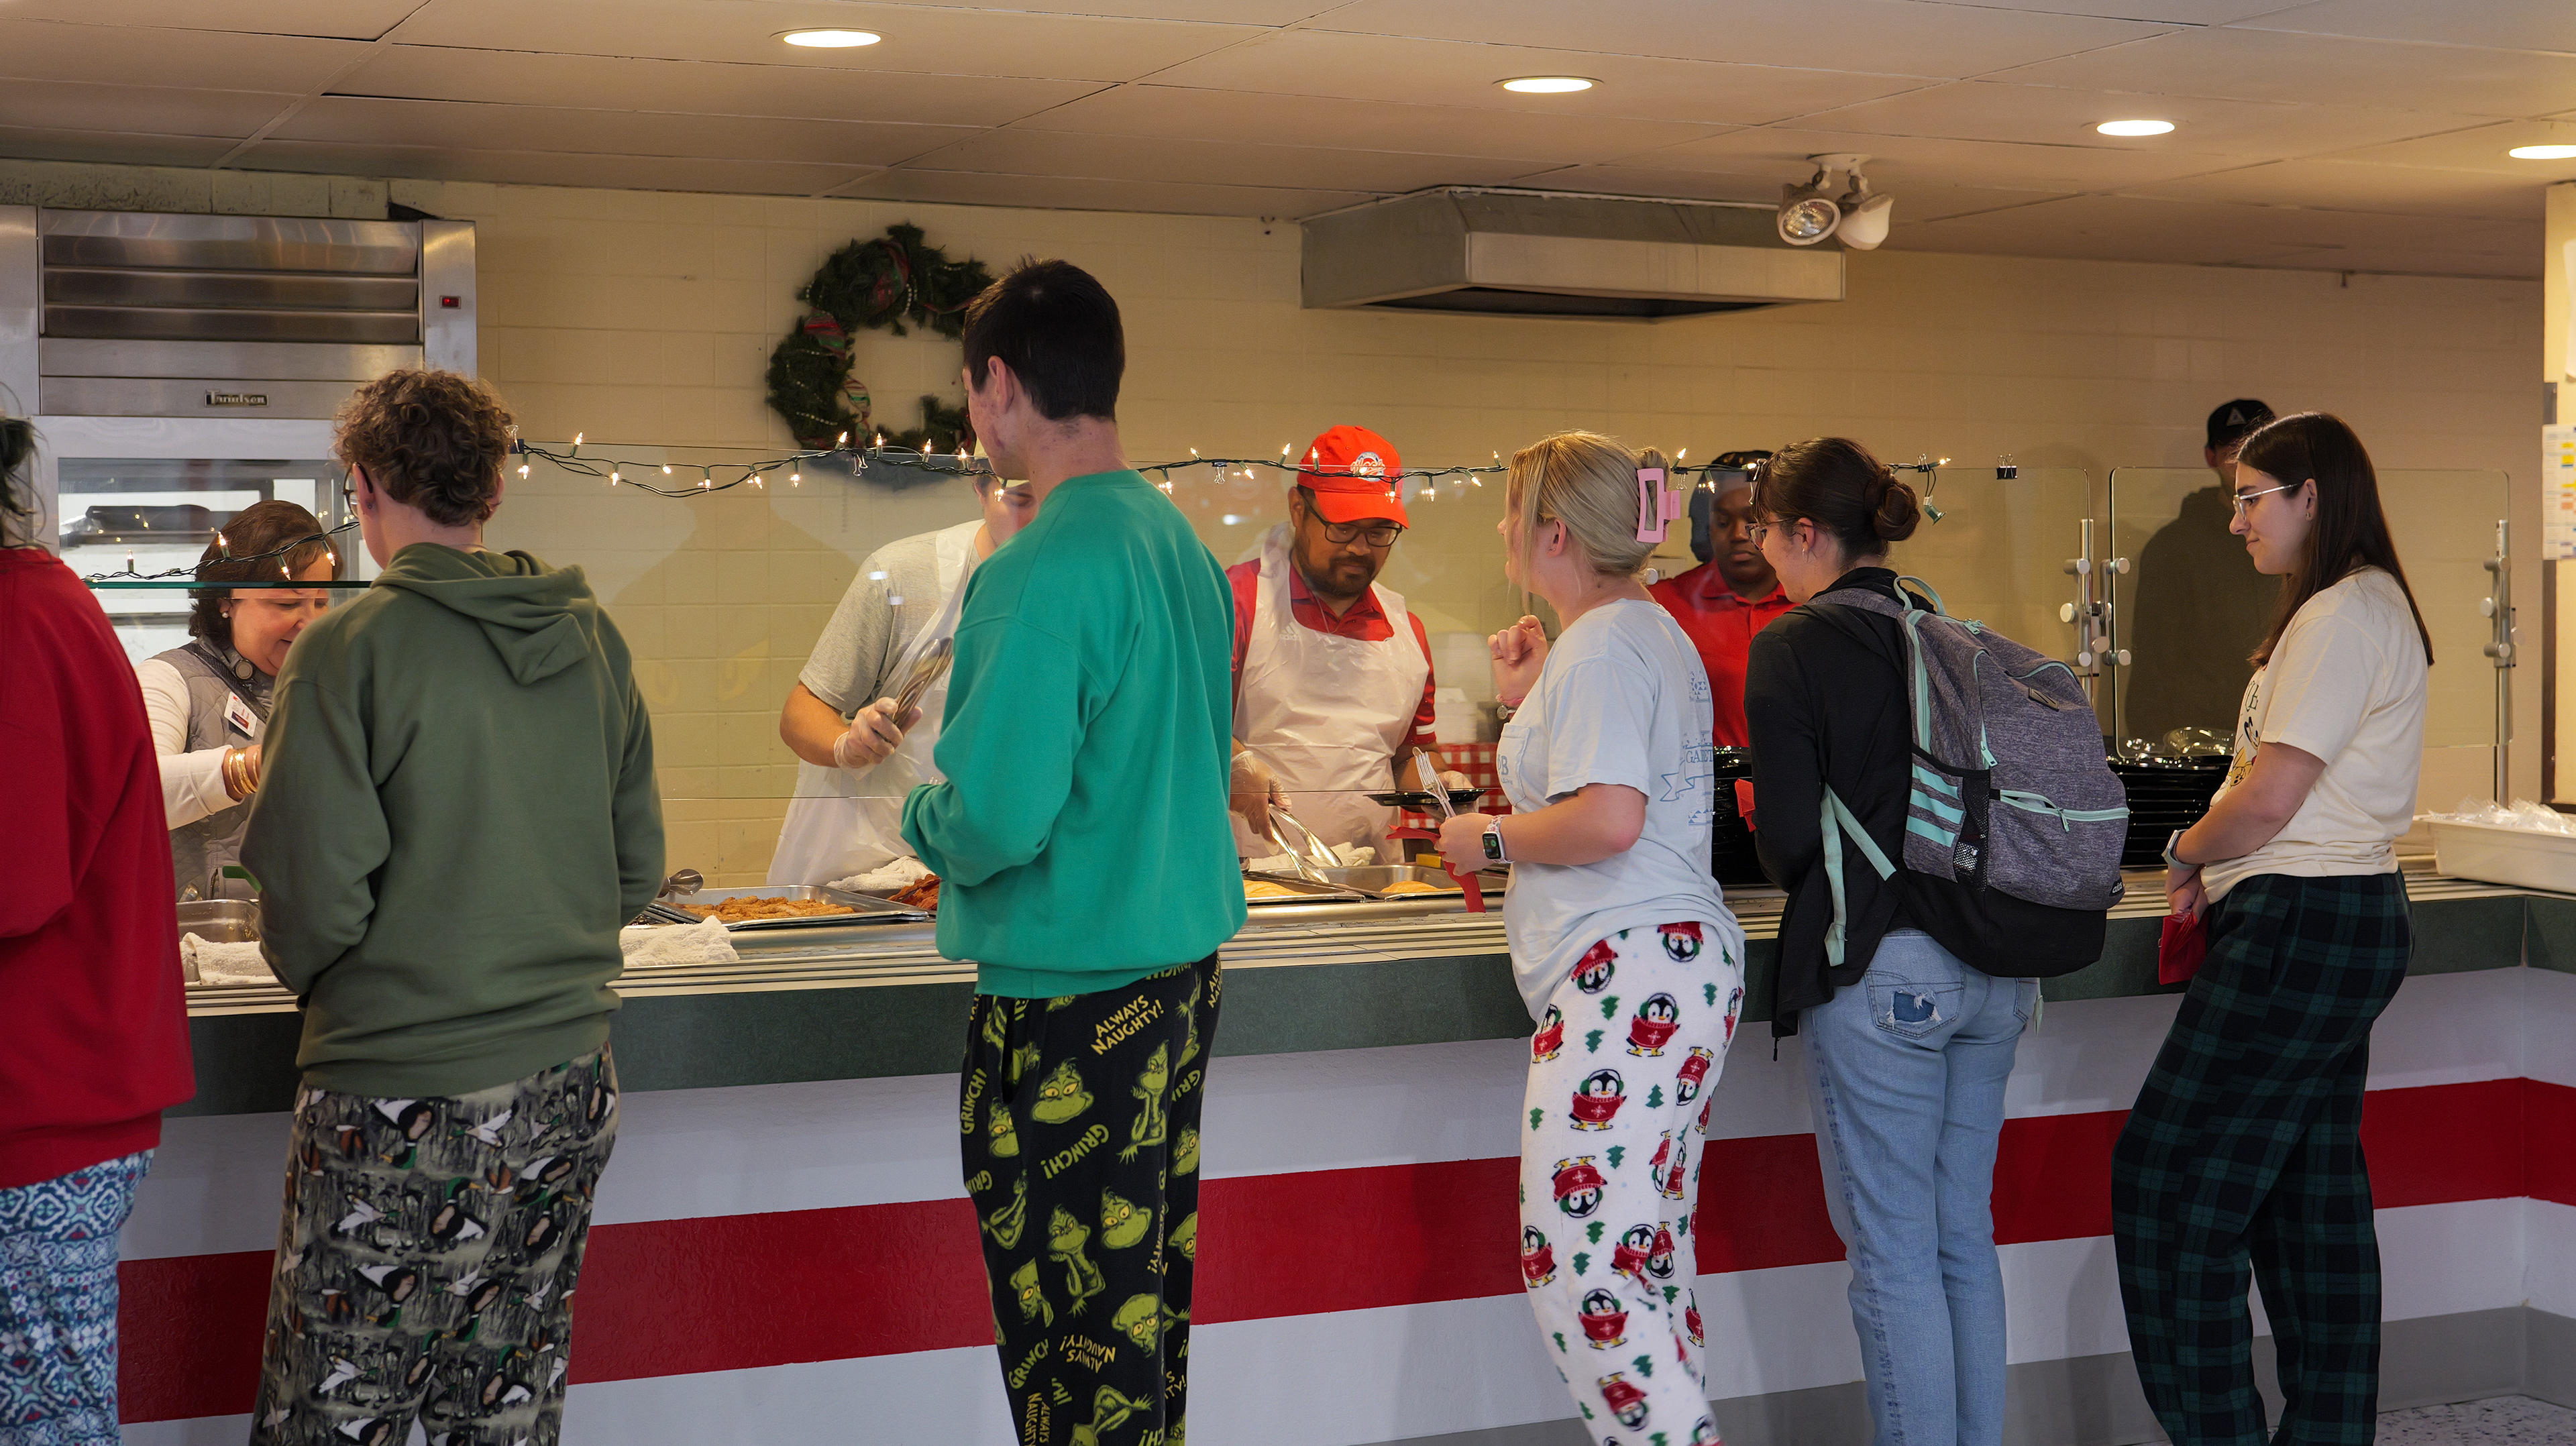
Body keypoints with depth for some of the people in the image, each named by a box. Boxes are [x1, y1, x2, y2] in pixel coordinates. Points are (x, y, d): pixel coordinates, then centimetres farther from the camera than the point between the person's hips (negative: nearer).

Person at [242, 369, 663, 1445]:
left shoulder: (349, 648, -11)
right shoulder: (591, 640, 5)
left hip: (400, 1099, -6)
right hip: (568, 1083, 6)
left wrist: (315, 980, 7)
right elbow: (637, 867, 10)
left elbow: (315, 895, -13)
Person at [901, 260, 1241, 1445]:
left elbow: (991, 820, -23)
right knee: (1153, 1277, 19)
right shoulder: (1181, 539, 7)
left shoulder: (1042, 571, -20)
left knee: (1075, 1316, 0)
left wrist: (927, 819, -3)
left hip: (1069, 986, -9)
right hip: (1185, 952, 9)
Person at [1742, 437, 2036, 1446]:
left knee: (1893, 1254, 1)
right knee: (1966, 1240, 15)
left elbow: (1790, 839, -11)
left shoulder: (1793, 649, -8)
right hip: (1993, 975, 7)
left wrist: (1790, 865, 11)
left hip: (1880, 971, -7)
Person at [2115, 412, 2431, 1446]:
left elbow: (2271, 797, -19)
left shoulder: (2339, 617, -15)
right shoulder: (2371, 607, 19)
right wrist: (2220, 872, 7)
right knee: (2313, 1196, 13)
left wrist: (2185, 855, -1)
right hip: (2342, 913, 11)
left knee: (2166, 1178, -7)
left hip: (2301, 929, -11)